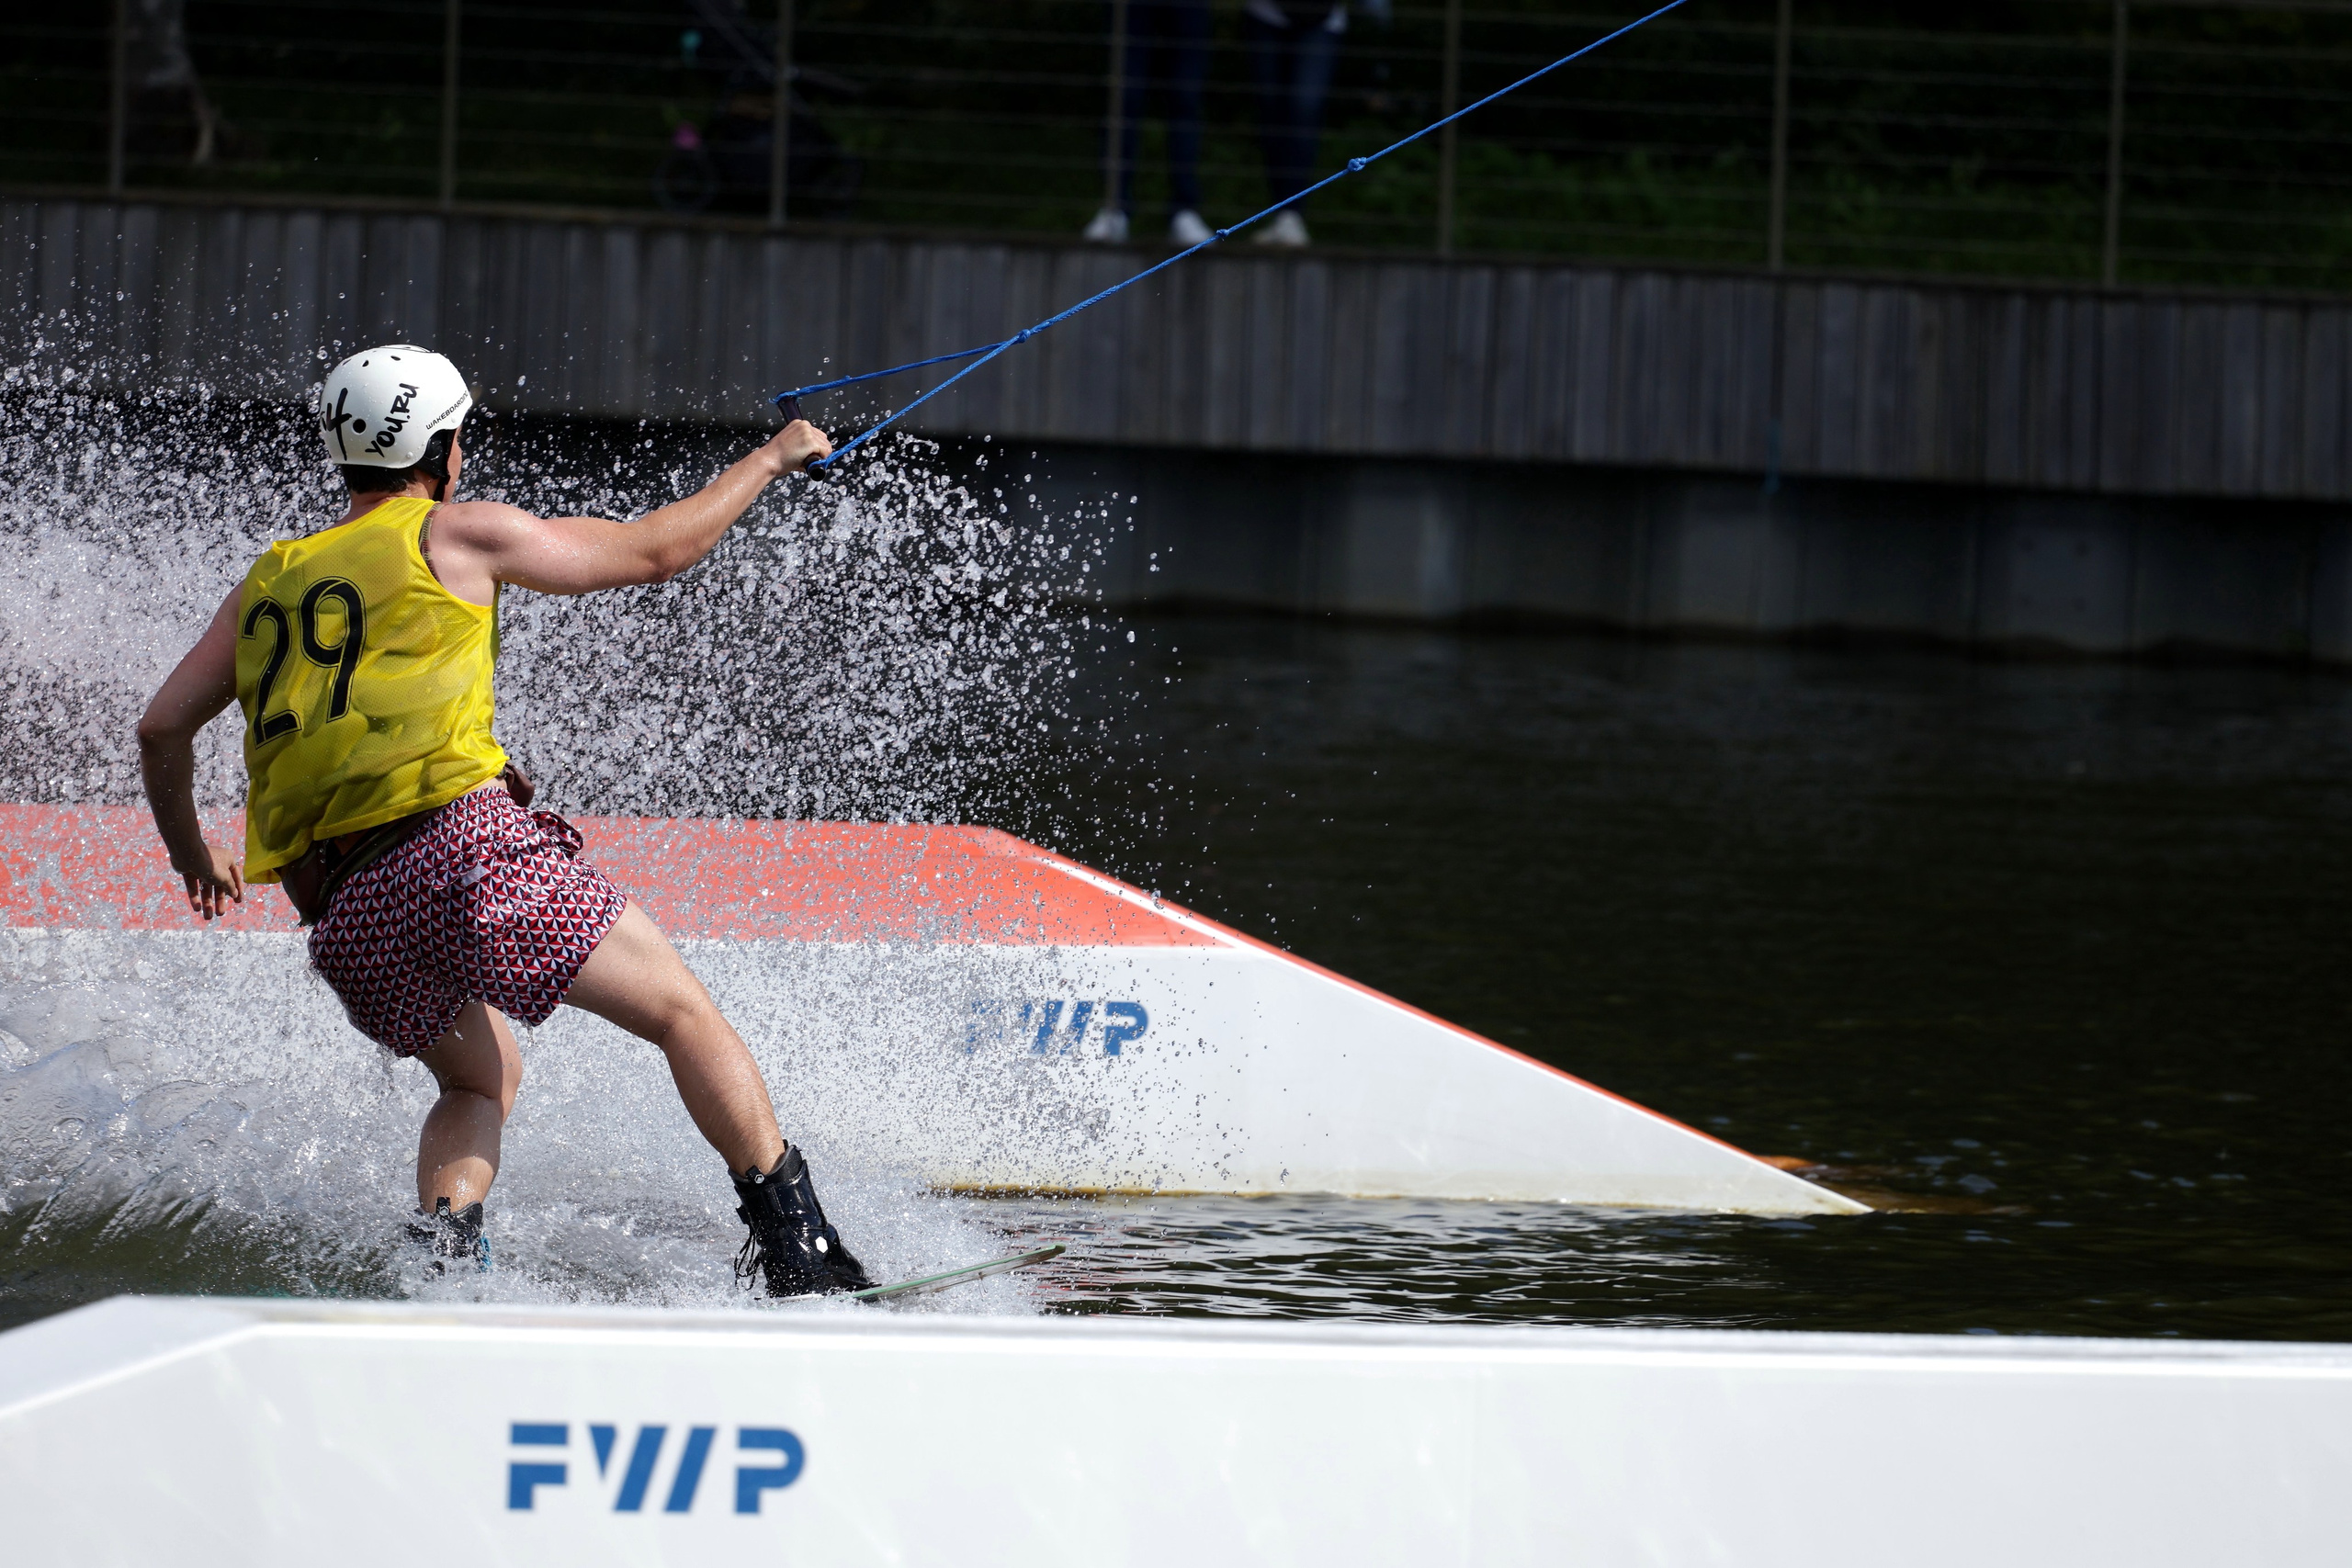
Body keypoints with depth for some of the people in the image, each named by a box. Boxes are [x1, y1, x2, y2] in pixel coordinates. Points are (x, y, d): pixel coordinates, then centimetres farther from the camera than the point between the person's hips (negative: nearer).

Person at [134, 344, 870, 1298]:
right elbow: (657, 551, 14)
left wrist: (191, 854, 38)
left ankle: (442, 1251, 0)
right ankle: (796, 1247, -5)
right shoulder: (454, 535, 7)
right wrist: (769, 462, 29)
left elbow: (162, 727, 20)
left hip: (345, 914, 6)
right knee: (684, 1013, 4)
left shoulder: (270, 582, 21)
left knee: (480, 1082, 27)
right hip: (463, 848, -6)